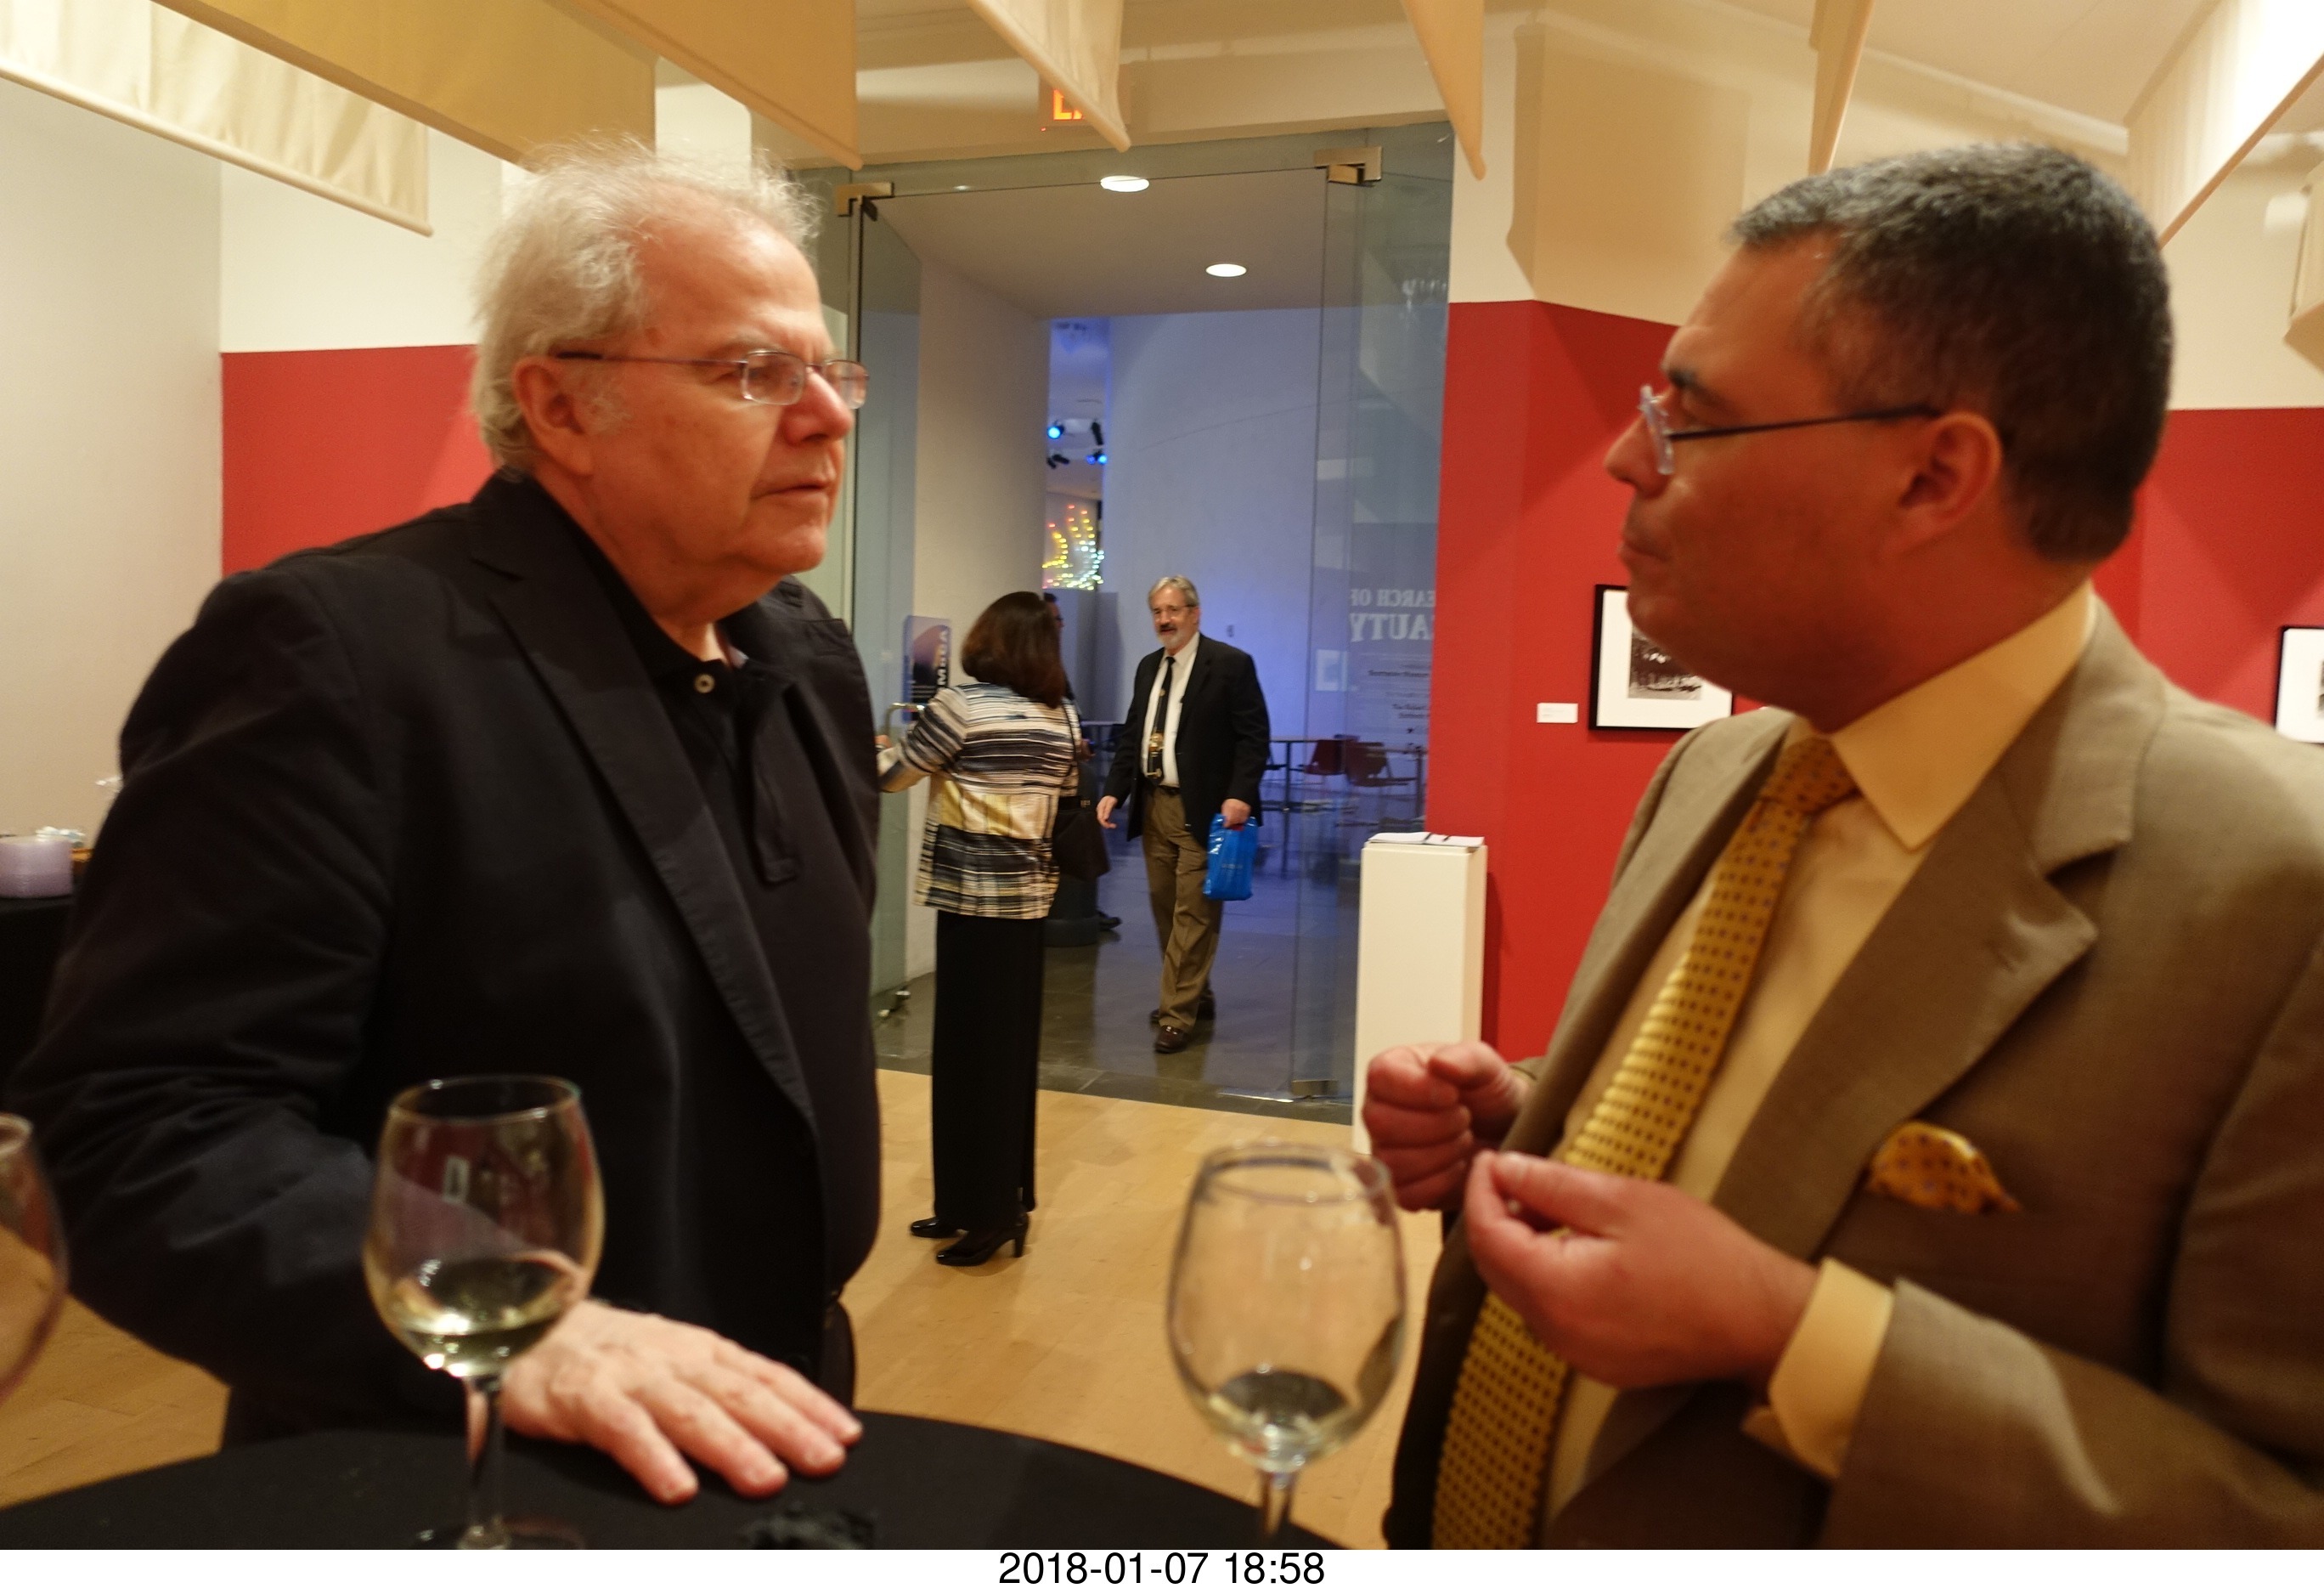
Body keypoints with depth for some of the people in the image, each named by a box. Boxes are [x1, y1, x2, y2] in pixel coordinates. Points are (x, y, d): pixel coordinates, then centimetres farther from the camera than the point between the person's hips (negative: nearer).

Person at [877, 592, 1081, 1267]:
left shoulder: (958, 706, -11)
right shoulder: (1064, 719, 6)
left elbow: (888, 776, -2)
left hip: (973, 892, -6)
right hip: (1031, 893, 6)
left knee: (970, 1049, 1)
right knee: (1012, 1047, 13)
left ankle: (986, 1210, 8)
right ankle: (1004, 1198, 23)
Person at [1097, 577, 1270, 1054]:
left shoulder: (1231, 664, -7)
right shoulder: (1148, 667, 14)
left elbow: (1253, 737, -10)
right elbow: (1131, 735, 15)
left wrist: (1240, 795, -21)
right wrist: (1113, 790, 3)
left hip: (1202, 810, -7)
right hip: (1154, 805, 7)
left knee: (1193, 914, -5)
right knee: (1166, 910, 14)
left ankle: (1177, 1015, 1)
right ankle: (1195, 995, 29)